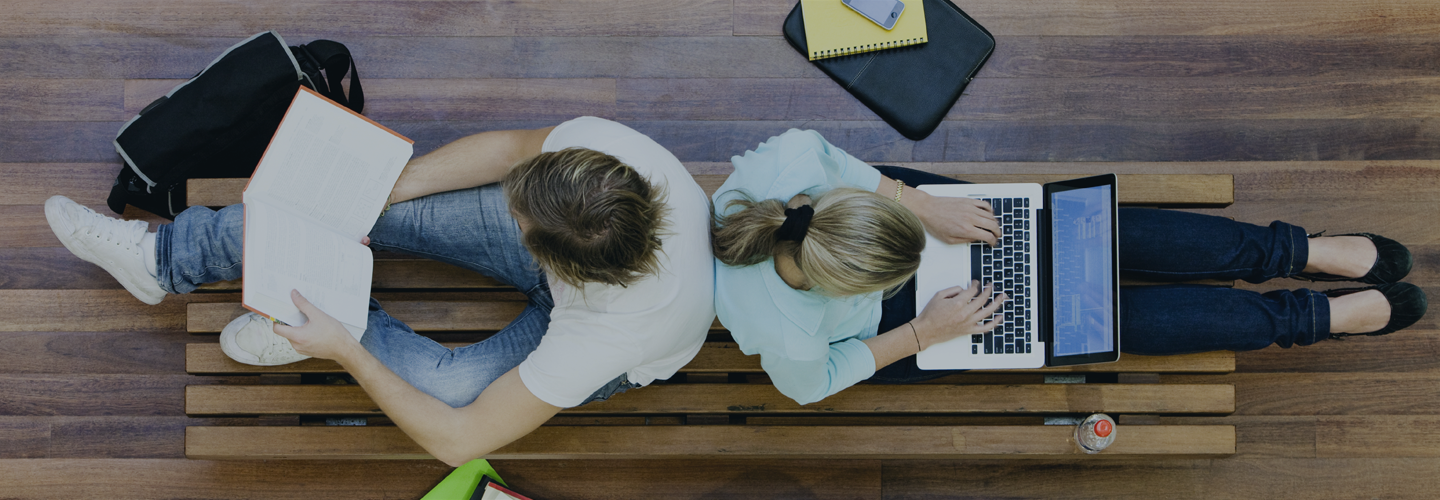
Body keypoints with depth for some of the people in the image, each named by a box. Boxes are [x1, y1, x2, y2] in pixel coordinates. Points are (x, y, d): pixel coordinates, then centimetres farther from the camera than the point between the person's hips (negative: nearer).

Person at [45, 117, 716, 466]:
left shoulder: (603, 338, -44)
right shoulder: (599, 142, -36)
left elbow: (458, 440, -33)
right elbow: (510, 147, -12)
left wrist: (345, 351, -27)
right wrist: (378, 191, -17)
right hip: (579, 244, 4)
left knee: (443, 386, -29)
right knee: (380, 204, -10)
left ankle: (349, 330, 9)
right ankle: (164, 257, 9)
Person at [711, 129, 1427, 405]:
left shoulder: (786, 165, -35)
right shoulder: (787, 335, -41)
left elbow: (834, 158, -11)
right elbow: (809, 385, -19)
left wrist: (925, 207, -16)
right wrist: (924, 332, -17)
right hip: (880, 327, -4)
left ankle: (1303, 251, 15)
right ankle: (1325, 315, 12)